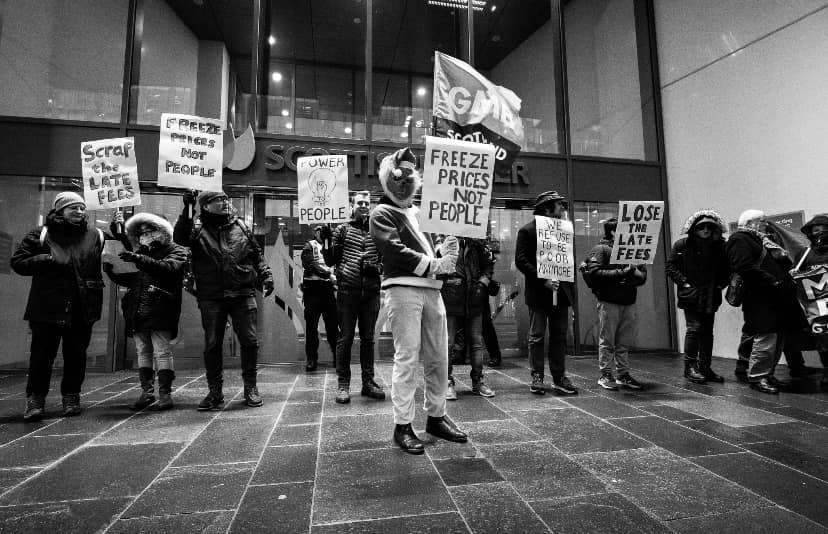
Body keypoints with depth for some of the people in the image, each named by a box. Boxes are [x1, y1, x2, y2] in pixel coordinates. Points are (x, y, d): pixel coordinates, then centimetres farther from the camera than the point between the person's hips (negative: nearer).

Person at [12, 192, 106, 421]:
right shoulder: (41, 235, 3)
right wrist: (47, 259, -14)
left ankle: (71, 397, 21)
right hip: (48, 307, -2)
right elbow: (17, 262, 1)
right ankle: (34, 399, 15)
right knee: (42, 354, 1)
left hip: (82, 309, 2)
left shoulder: (96, 237, 9)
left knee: (76, 355, 9)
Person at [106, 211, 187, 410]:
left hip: (159, 311, -6)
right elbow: (130, 280, 21)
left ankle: (165, 393, 2)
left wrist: (138, 259, -25)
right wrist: (111, 272, 4)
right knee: (143, 352, 9)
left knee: (162, 352, -4)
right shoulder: (141, 252, 22)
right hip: (137, 312, 6)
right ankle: (146, 392, 16)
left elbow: (168, 267, -16)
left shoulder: (175, 251, 2)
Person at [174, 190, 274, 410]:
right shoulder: (198, 228, 4)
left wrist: (265, 274, 7)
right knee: (212, 345, 6)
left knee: (249, 341, 1)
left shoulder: (239, 227, 10)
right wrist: (187, 210, -23)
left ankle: (250, 388, 16)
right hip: (211, 298, -1)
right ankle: (215, 392, 19)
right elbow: (179, 238, -17)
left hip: (243, 294, 1)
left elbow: (257, 254, 17)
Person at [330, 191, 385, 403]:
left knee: (368, 338, 10)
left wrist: (377, 268, -3)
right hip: (347, 290, -2)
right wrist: (342, 273, -5)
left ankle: (368, 382, 19)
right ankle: (343, 384, 11)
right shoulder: (342, 230, 7)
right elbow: (332, 258, 6)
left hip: (371, 291, 3)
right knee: (345, 338, 2)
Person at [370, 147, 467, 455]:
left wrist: (446, 253, -2)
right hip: (403, 288, -7)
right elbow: (395, 251, -12)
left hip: (431, 289, 7)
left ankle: (436, 417, 23)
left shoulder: (421, 212, 25)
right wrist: (434, 265, -12)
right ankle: (402, 426, 5)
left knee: (438, 358, 9)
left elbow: (433, 247, 22)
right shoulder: (382, 213, 4)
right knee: (406, 358, -6)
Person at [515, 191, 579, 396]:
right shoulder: (527, 231, -2)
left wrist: (569, 285, 6)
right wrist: (543, 280, -18)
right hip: (538, 293, -5)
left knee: (560, 336, 8)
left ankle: (559, 378, 15)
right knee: (537, 336, 1)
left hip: (560, 292, 6)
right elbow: (520, 261, -10)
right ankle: (537, 377, 9)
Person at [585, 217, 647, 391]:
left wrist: (633, 274, -11)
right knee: (607, 341, -1)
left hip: (629, 302, 5)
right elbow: (595, 273, -13)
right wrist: (620, 273, -16)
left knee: (625, 342, 9)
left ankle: (623, 375, 18)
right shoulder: (600, 249, 0)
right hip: (608, 302, -5)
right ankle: (605, 376, 7)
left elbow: (643, 275, 12)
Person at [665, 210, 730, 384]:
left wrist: (721, 283, 3)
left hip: (711, 296, 5)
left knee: (707, 331, 8)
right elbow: (670, 266, -2)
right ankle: (689, 367, -2)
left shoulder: (719, 246, 10)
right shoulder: (682, 244, -2)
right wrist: (684, 282, -11)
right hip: (691, 295, -5)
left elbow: (727, 268, 19)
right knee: (694, 327, -11)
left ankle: (705, 367, 18)